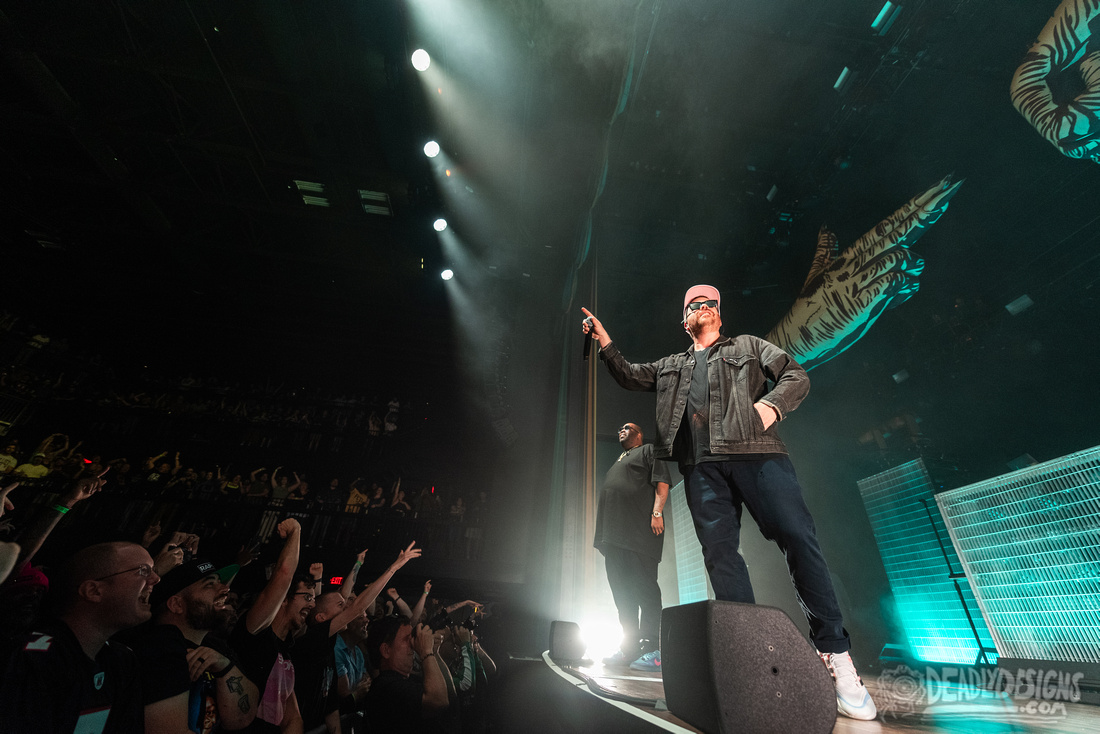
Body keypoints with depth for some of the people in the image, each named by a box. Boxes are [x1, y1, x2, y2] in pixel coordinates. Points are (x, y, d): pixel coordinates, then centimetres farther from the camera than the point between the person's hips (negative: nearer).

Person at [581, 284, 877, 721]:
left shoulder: (748, 346, 23)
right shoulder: (671, 366, 30)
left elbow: (795, 376, 14)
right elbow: (630, 377, 22)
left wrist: (771, 405, -7)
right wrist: (605, 345, 7)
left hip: (756, 453, -2)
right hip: (701, 465, 3)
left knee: (798, 537, -12)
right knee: (719, 552, -5)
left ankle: (835, 655, -2)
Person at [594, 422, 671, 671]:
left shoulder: (648, 451, 9)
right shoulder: (617, 463, 31)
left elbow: (662, 483, -5)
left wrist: (657, 513, -18)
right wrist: (604, 536, 21)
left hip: (639, 531, -8)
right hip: (614, 536, 8)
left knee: (644, 587, -9)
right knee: (622, 592, 7)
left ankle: (652, 651, -5)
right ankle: (629, 649, 14)